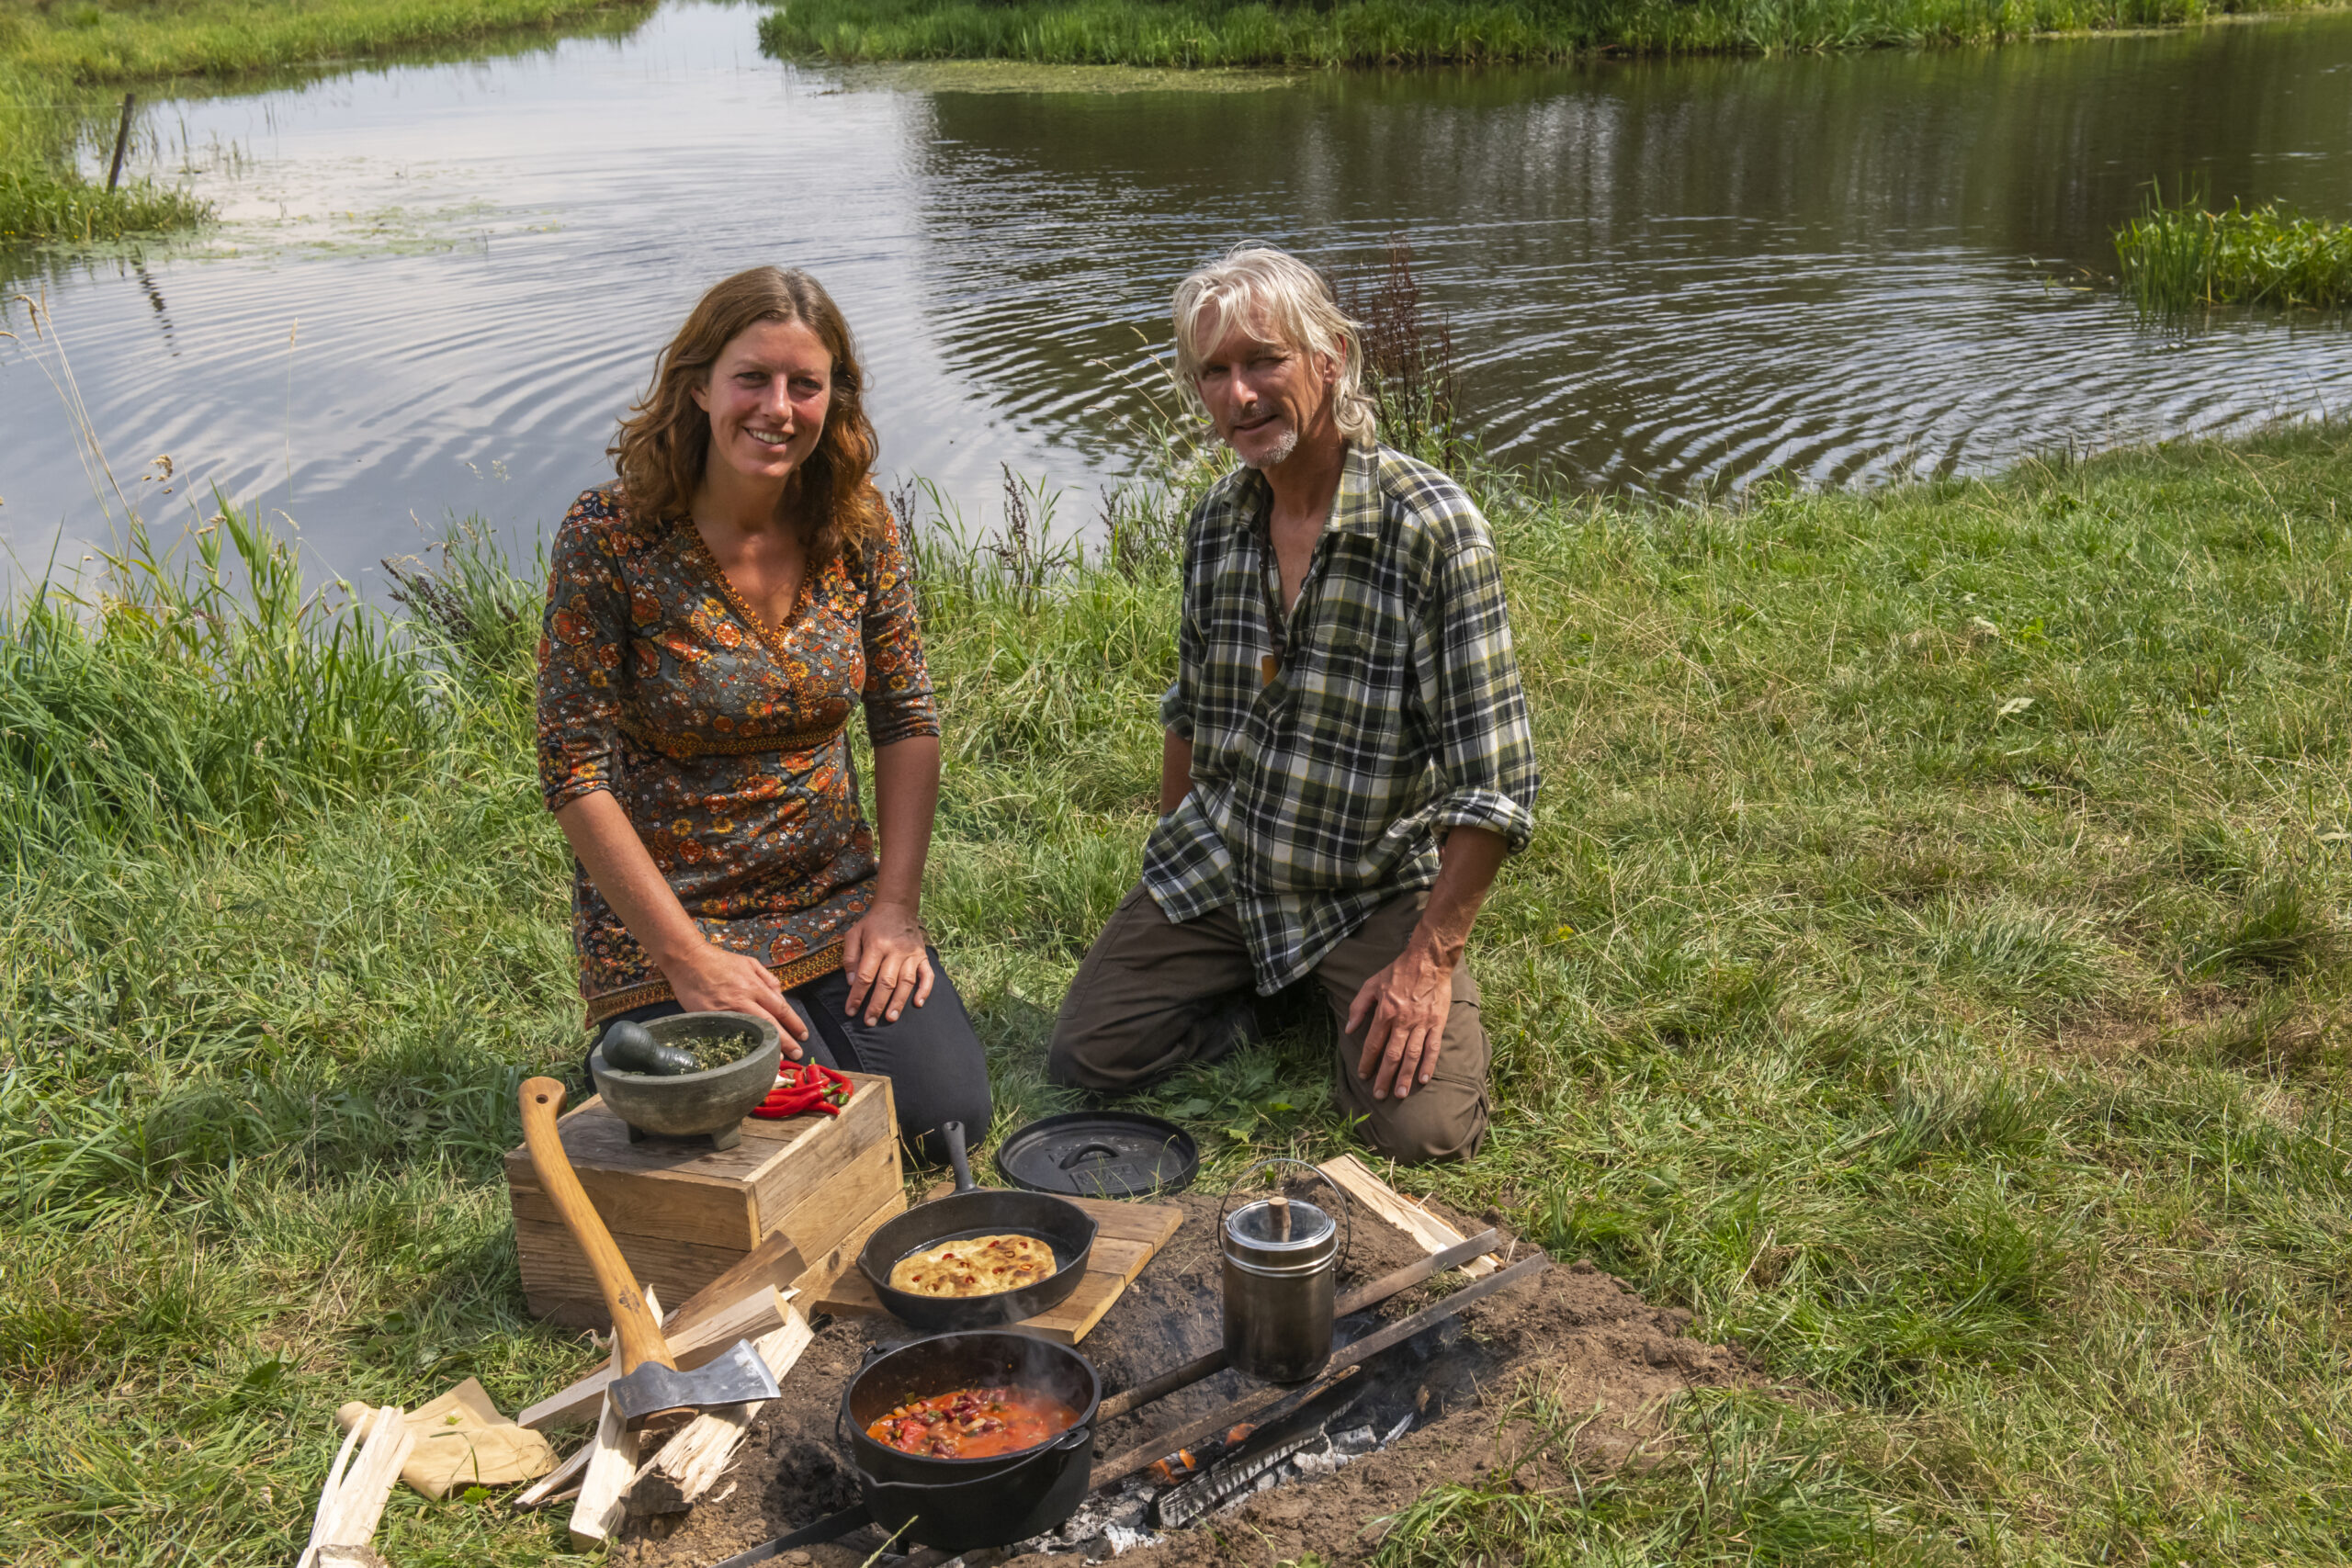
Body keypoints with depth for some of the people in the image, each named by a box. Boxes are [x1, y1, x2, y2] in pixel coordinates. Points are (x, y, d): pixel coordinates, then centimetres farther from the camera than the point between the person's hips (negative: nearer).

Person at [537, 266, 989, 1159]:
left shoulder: (858, 525, -3)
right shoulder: (608, 538, -17)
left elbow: (908, 721, 4)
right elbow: (575, 774, -15)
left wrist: (895, 904, -5)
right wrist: (686, 957, -17)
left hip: (836, 898, 4)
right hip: (667, 912, -4)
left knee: (947, 1111, -11)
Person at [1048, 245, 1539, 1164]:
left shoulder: (1434, 528, -19)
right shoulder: (1214, 523, 0)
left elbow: (1495, 778, -18)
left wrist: (1431, 958, -19)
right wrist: (1173, 865, 17)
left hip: (1375, 889, -4)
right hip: (1214, 870, 4)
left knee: (1426, 1130, -17)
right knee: (1088, 1059, -9)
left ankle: (1351, 998, 14)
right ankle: (1251, 984, 17)